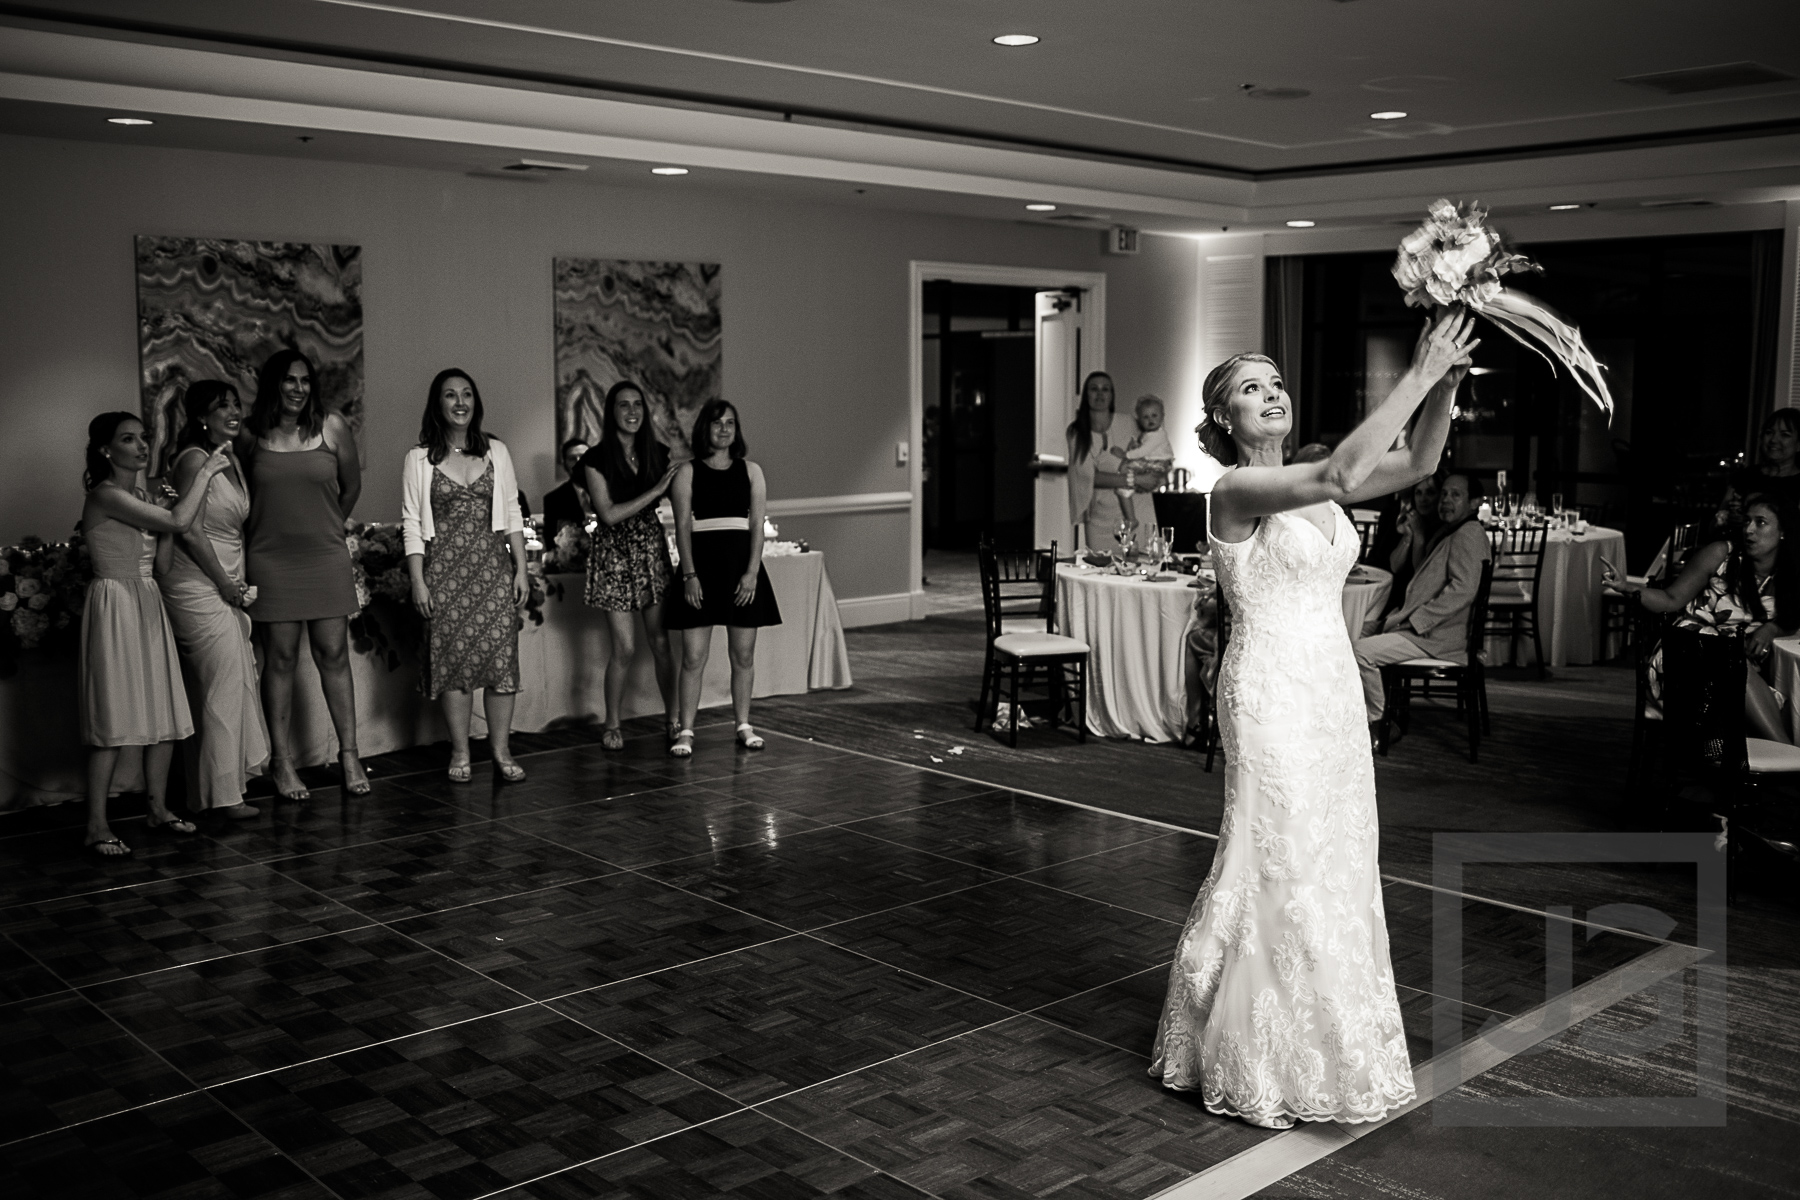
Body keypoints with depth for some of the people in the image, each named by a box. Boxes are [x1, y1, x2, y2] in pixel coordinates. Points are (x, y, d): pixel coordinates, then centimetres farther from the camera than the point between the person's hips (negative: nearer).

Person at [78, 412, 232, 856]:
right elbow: (179, 522, -21)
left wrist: (169, 507, 3)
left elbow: (162, 559, 10)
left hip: (149, 604, 9)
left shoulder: (140, 498, 15)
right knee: (113, 718, -8)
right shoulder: (106, 495, -13)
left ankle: (158, 808, 21)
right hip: (115, 606, -9)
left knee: (165, 714, 9)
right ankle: (96, 826, -3)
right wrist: (204, 474, -10)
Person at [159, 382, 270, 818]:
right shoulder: (195, 459, -13)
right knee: (225, 687, -8)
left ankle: (206, 792, 17)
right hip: (199, 586, -9)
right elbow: (189, 531, -18)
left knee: (231, 685, 9)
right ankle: (224, 795, -1)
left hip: (227, 587, 9)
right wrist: (225, 582, -13)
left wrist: (238, 584, 10)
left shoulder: (231, 459, 14)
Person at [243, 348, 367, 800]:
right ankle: (281, 760, 10)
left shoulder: (331, 427, 0)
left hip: (325, 558, 1)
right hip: (271, 560, 0)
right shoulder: (253, 434, 0)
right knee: (280, 660, 3)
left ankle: (349, 753, 10)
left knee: (333, 656, 3)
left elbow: (351, 486, 13)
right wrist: (278, 525, 13)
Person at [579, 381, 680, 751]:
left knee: (662, 643, 2)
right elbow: (609, 514, -14)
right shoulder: (596, 459, -7)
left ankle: (674, 720, 14)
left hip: (652, 548, 3)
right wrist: (655, 491, -16)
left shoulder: (658, 453, 4)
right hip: (615, 553, -3)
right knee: (625, 648, -3)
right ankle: (612, 725, 15)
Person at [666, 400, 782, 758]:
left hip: (742, 565, 2)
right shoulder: (688, 471, 2)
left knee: (743, 654, 7)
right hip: (702, 564, -2)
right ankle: (686, 731, 4)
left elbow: (757, 524, 2)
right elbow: (682, 525, -3)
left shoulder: (750, 471, 7)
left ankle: (743, 725, 19)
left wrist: (752, 572, -9)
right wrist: (689, 574, -11)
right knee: (693, 656, -3)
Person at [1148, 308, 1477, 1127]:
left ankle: (1311, 1043, 30)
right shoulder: (1236, 491, -14)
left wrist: (1444, 382, -12)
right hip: (1272, 692, -8)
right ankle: (1248, 1066, 15)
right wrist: (1417, 375, -25)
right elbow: (1343, 475, -29)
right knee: (1278, 866, 0)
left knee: (1332, 862, 14)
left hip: (1331, 689, 8)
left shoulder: (1310, 487, 10)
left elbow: (1418, 462, 4)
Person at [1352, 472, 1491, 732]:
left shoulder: (1469, 534, -10)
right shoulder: (1445, 533, 23)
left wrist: (1410, 619, -20)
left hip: (1439, 637, -11)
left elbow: (1462, 590, -23)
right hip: (1418, 626, 11)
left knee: (1362, 651, -23)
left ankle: (1377, 724, -7)